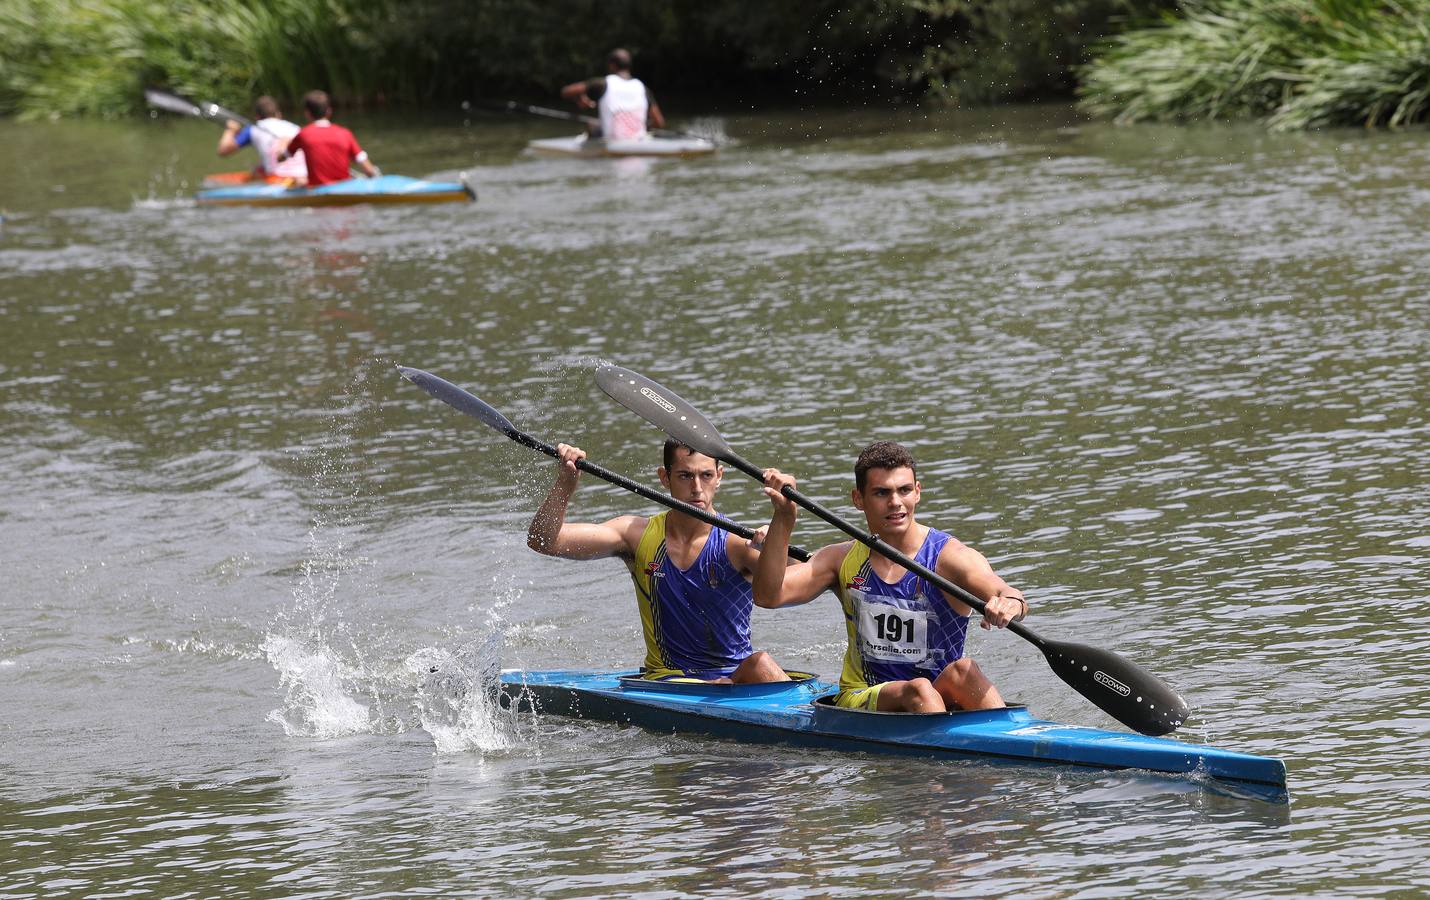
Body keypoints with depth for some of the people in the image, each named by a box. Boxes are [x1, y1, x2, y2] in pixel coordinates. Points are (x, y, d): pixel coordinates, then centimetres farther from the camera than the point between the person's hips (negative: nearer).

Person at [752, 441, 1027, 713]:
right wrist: (784, 518, -15)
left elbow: (1006, 594, -23)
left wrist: (1011, 603, -49)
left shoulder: (951, 556, -5)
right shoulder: (843, 561, 5)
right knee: (918, 689, -31)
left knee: (962, 670, -33)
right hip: (862, 700, 1)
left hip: (944, 699, -1)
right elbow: (768, 595, -6)